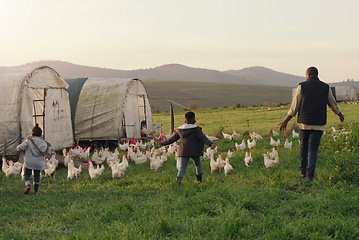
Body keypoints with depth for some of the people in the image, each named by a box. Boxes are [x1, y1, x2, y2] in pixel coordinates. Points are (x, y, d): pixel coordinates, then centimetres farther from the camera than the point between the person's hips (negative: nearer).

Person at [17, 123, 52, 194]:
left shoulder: (28, 140, -5)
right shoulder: (43, 142, 3)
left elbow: (19, 148, -12)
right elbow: (49, 152, 5)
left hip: (29, 162, -3)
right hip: (39, 162, 3)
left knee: (26, 174, 9)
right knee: (37, 175, 19)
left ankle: (28, 185, -16)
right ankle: (36, 189, 21)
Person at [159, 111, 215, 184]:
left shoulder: (180, 130, 8)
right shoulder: (196, 129, -4)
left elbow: (173, 138, 15)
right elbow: (203, 137, -16)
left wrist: (163, 143, 27)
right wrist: (210, 144, -26)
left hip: (184, 152, 2)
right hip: (194, 151, -2)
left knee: (183, 167, 2)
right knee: (198, 164, 20)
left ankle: (178, 178, -17)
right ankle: (199, 178, 29)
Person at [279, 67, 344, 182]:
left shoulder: (302, 86, 0)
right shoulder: (326, 87, 4)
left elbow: (294, 107, -2)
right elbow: (333, 104, 17)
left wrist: (285, 121, 5)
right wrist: (340, 115, 36)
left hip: (304, 123, 0)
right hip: (318, 124, 0)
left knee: (303, 146, 19)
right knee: (313, 150, 6)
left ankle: (303, 172, 18)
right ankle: (310, 176, -1)